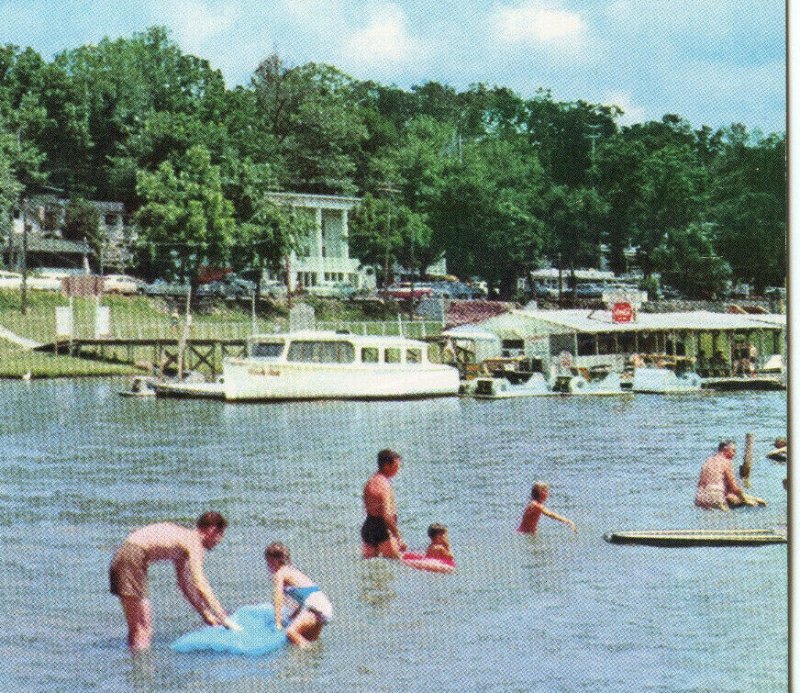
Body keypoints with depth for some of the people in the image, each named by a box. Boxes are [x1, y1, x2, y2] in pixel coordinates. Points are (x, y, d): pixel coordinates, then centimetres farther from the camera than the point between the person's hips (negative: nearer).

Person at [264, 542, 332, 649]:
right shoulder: (293, 571, 27)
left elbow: (278, 600, -4)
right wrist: (293, 617, 43)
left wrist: (278, 623, -2)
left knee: (290, 632, -24)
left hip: (315, 607, -9)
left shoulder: (279, 574, 2)